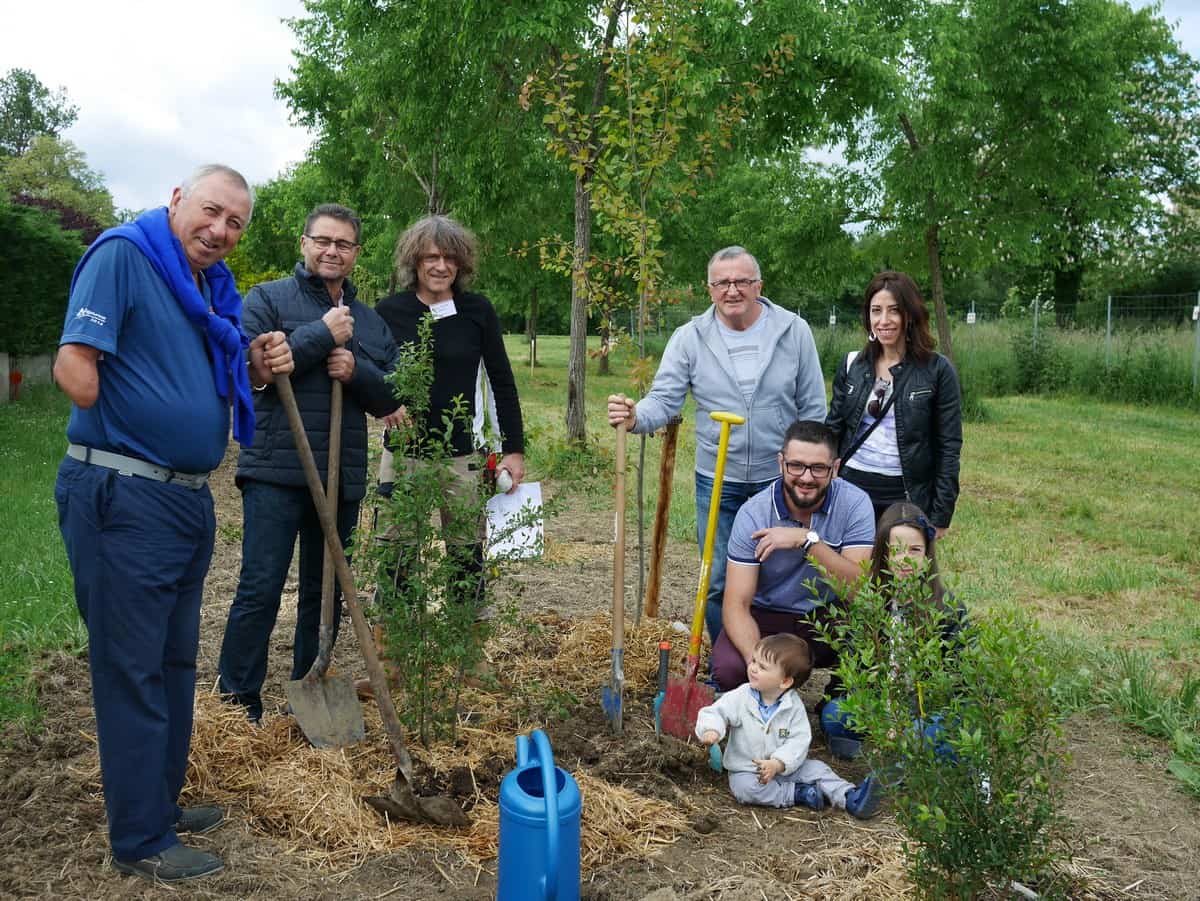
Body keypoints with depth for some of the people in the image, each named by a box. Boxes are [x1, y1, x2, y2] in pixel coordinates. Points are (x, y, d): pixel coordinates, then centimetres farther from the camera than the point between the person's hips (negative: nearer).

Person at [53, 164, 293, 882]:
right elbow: (75, 369, -21)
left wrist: (260, 367, -1)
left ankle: (162, 803, 35)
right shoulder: (122, 254, -13)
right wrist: (121, 441, -6)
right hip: (123, 500, -9)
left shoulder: (216, 286, 12)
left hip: (189, 498, 9)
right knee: (132, 670, 2)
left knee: (175, 662, 18)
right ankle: (141, 841, 16)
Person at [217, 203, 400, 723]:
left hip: (343, 478, 5)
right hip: (276, 471, -5)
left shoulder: (371, 321, 16)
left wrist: (355, 369, -9)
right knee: (260, 588, -6)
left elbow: (389, 399, 11)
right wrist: (322, 335, -13)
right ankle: (237, 705, 6)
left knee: (325, 593, 12)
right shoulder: (267, 299, 2)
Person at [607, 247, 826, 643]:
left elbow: (813, 409, 1)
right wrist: (635, 417, -29)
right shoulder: (689, 338, -3)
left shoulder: (794, 331, -3)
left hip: (781, 480, 0)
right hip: (717, 482, 0)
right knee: (719, 583, 8)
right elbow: (664, 400, -7)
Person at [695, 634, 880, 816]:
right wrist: (712, 730, -36)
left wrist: (777, 764, -30)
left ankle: (850, 799, -14)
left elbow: (798, 741, -15)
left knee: (816, 768, -14)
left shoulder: (794, 706, -11)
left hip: (784, 768, 2)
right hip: (746, 771, -1)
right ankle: (798, 794, -23)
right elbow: (715, 713, -12)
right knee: (745, 787, -30)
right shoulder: (739, 698, -12)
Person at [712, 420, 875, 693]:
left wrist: (808, 540, -34)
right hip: (767, 619, -1)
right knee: (729, 669, -30)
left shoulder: (854, 503, -15)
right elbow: (737, 604, -20)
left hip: (829, 618, 1)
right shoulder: (753, 513, -17)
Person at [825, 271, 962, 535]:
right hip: (852, 487, 3)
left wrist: (941, 516, -6)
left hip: (907, 495, -3)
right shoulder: (852, 365, 6)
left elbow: (949, 446, -3)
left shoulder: (937, 370, -3)